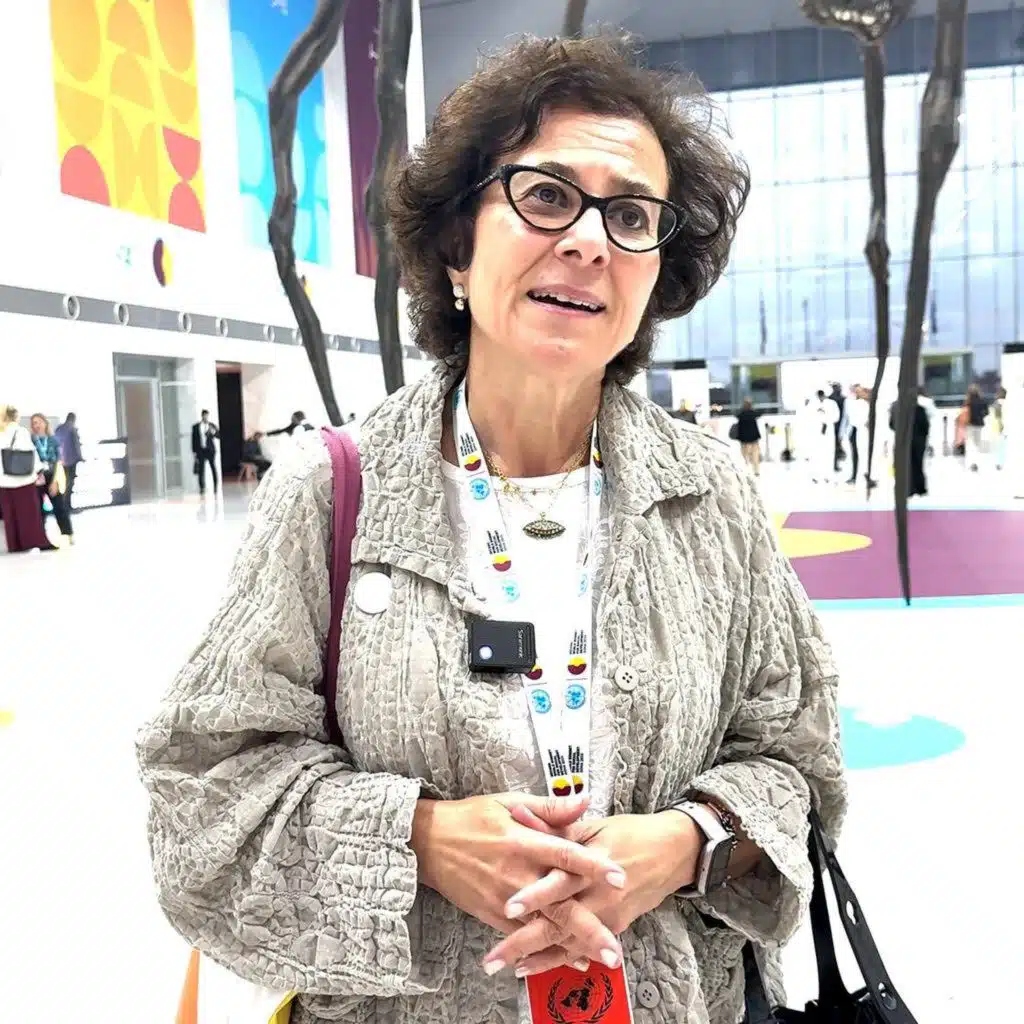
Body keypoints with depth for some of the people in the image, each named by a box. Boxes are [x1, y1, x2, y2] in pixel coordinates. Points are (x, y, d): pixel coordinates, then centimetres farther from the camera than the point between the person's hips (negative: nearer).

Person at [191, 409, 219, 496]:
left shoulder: (212, 426, 7)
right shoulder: (195, 426, 5)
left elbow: (219, 435, 1)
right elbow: (194, 439, 6)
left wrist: (214, 432, -20)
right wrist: (194, 452, 1)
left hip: (211, 450, 0)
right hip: (201, 450, 0)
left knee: (214, 469, -1)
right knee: (201, 470, -2)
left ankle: (216, 488, 4)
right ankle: (202, 488, 3)